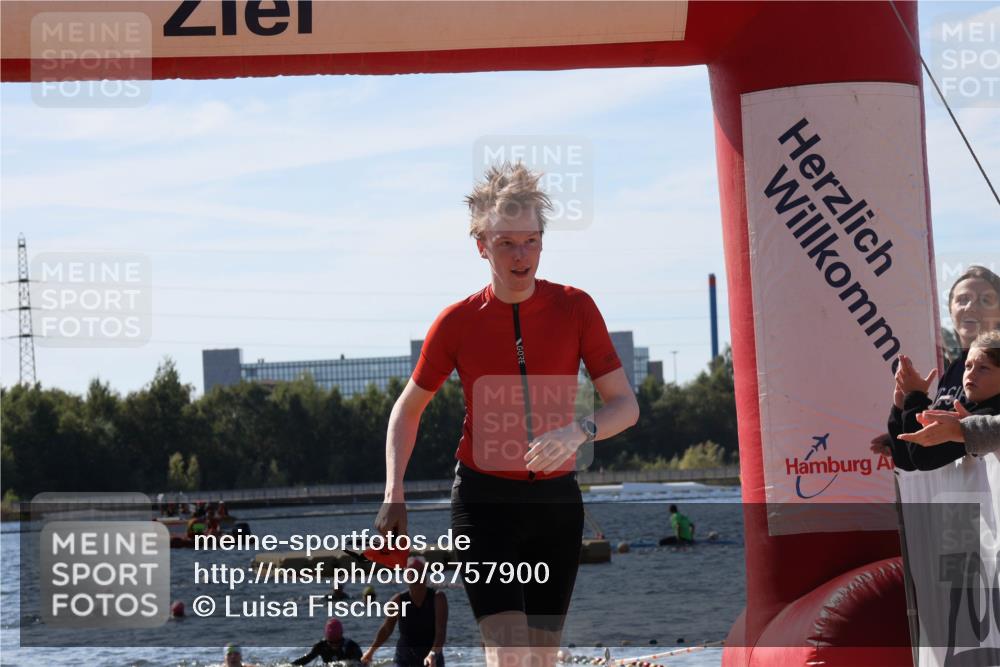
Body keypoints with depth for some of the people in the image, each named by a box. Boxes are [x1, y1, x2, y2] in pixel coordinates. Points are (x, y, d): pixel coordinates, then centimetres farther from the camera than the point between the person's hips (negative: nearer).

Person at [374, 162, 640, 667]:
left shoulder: (575, 308, -3)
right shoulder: (458, 321, -4)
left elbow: (625, 405, -4)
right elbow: (407, 409, 9)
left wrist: (579, 431, -25)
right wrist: (393, 494, -2)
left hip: (556, 500, 2)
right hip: (484, 500, -2)